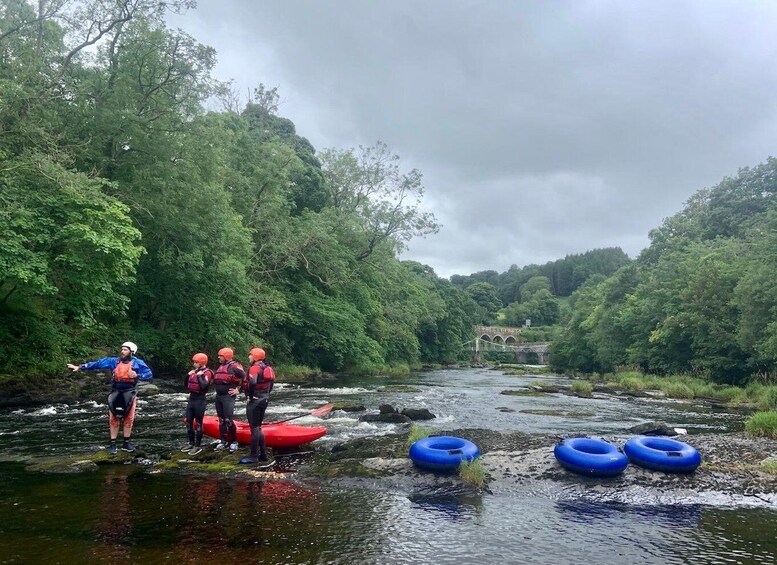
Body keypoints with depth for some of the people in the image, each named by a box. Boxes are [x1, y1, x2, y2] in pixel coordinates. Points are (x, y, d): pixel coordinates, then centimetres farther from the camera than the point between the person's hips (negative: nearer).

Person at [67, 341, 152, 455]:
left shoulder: (137, 363, -3)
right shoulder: (114, 361, 2)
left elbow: (149, 374, -6)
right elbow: (97, 363, 1)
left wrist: (137, 375, -22)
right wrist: (79, 367, -2)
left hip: (129, 393, -1)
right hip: (116, 393, 1)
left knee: (128, 418, 3)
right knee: (114, 418, 1)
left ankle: (126, 443, 14)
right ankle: (113, 443, 9)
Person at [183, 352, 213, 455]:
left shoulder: (207, 372, -13)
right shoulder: (194, 371, 11)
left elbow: (203, 386, -27)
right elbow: (186, 385, 16)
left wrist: (199, 376, -22)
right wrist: (188, 375, 2)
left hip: (200, 400, -8)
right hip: (191, 398, 8)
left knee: (198, 423, -1)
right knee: (188, 421, 13)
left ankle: (198, 446, 8)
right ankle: (191, 443, 25)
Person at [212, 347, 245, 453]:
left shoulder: (234, 366, -12)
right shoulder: (220, 367, 15)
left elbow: (245, 378, -17)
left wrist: (238, 389, -15)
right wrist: (218, 389, 16)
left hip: (228, 397, -9)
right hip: (218, 396, 9)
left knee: (228, 420, -11)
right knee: (221, 420, 12)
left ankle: (234, 442, 0)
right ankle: (223, 441, 21)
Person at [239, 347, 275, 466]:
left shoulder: (255, 367, -15)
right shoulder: (267, 367, 11)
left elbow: (252, 382, -30)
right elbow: (272, 382, 12)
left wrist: (250, 396, -18)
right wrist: (266, 394, 14)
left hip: (255, 400, -9)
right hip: (264, 399, 9)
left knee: (254, 427, -2)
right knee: (258, 427, 16)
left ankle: (253, 456, 4)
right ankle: (264, 456, 17)